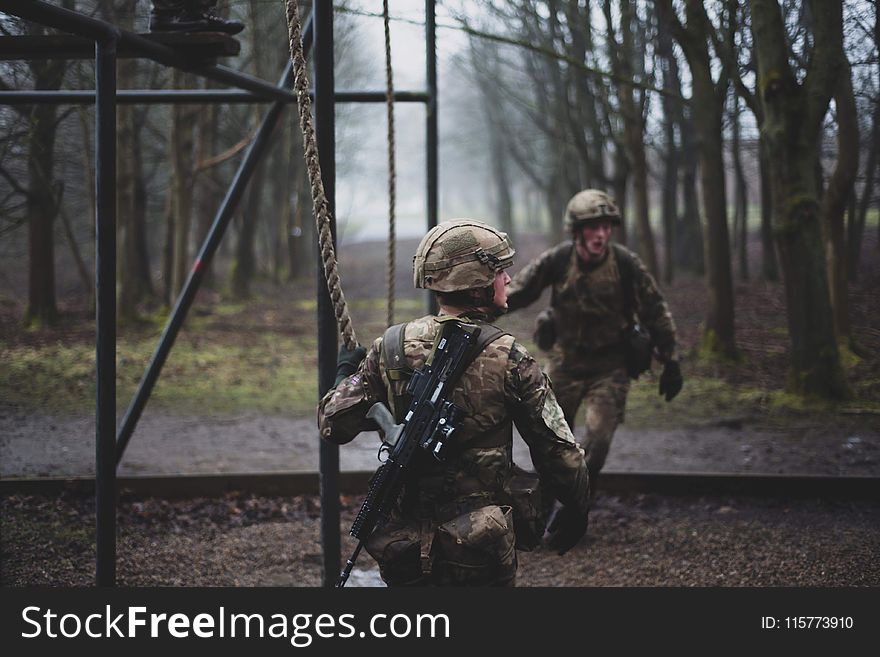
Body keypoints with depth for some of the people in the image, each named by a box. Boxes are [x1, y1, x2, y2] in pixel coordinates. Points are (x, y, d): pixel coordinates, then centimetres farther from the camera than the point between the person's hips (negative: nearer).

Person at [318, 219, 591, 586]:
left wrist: (345, 374, 20)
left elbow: (334, 425, 0)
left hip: (405, 542, 3)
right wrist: (574, 512, 10)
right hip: (481, 548, -3)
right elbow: (559, 453, -7)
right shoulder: (509, 360, -11)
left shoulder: (391, 349, -3)